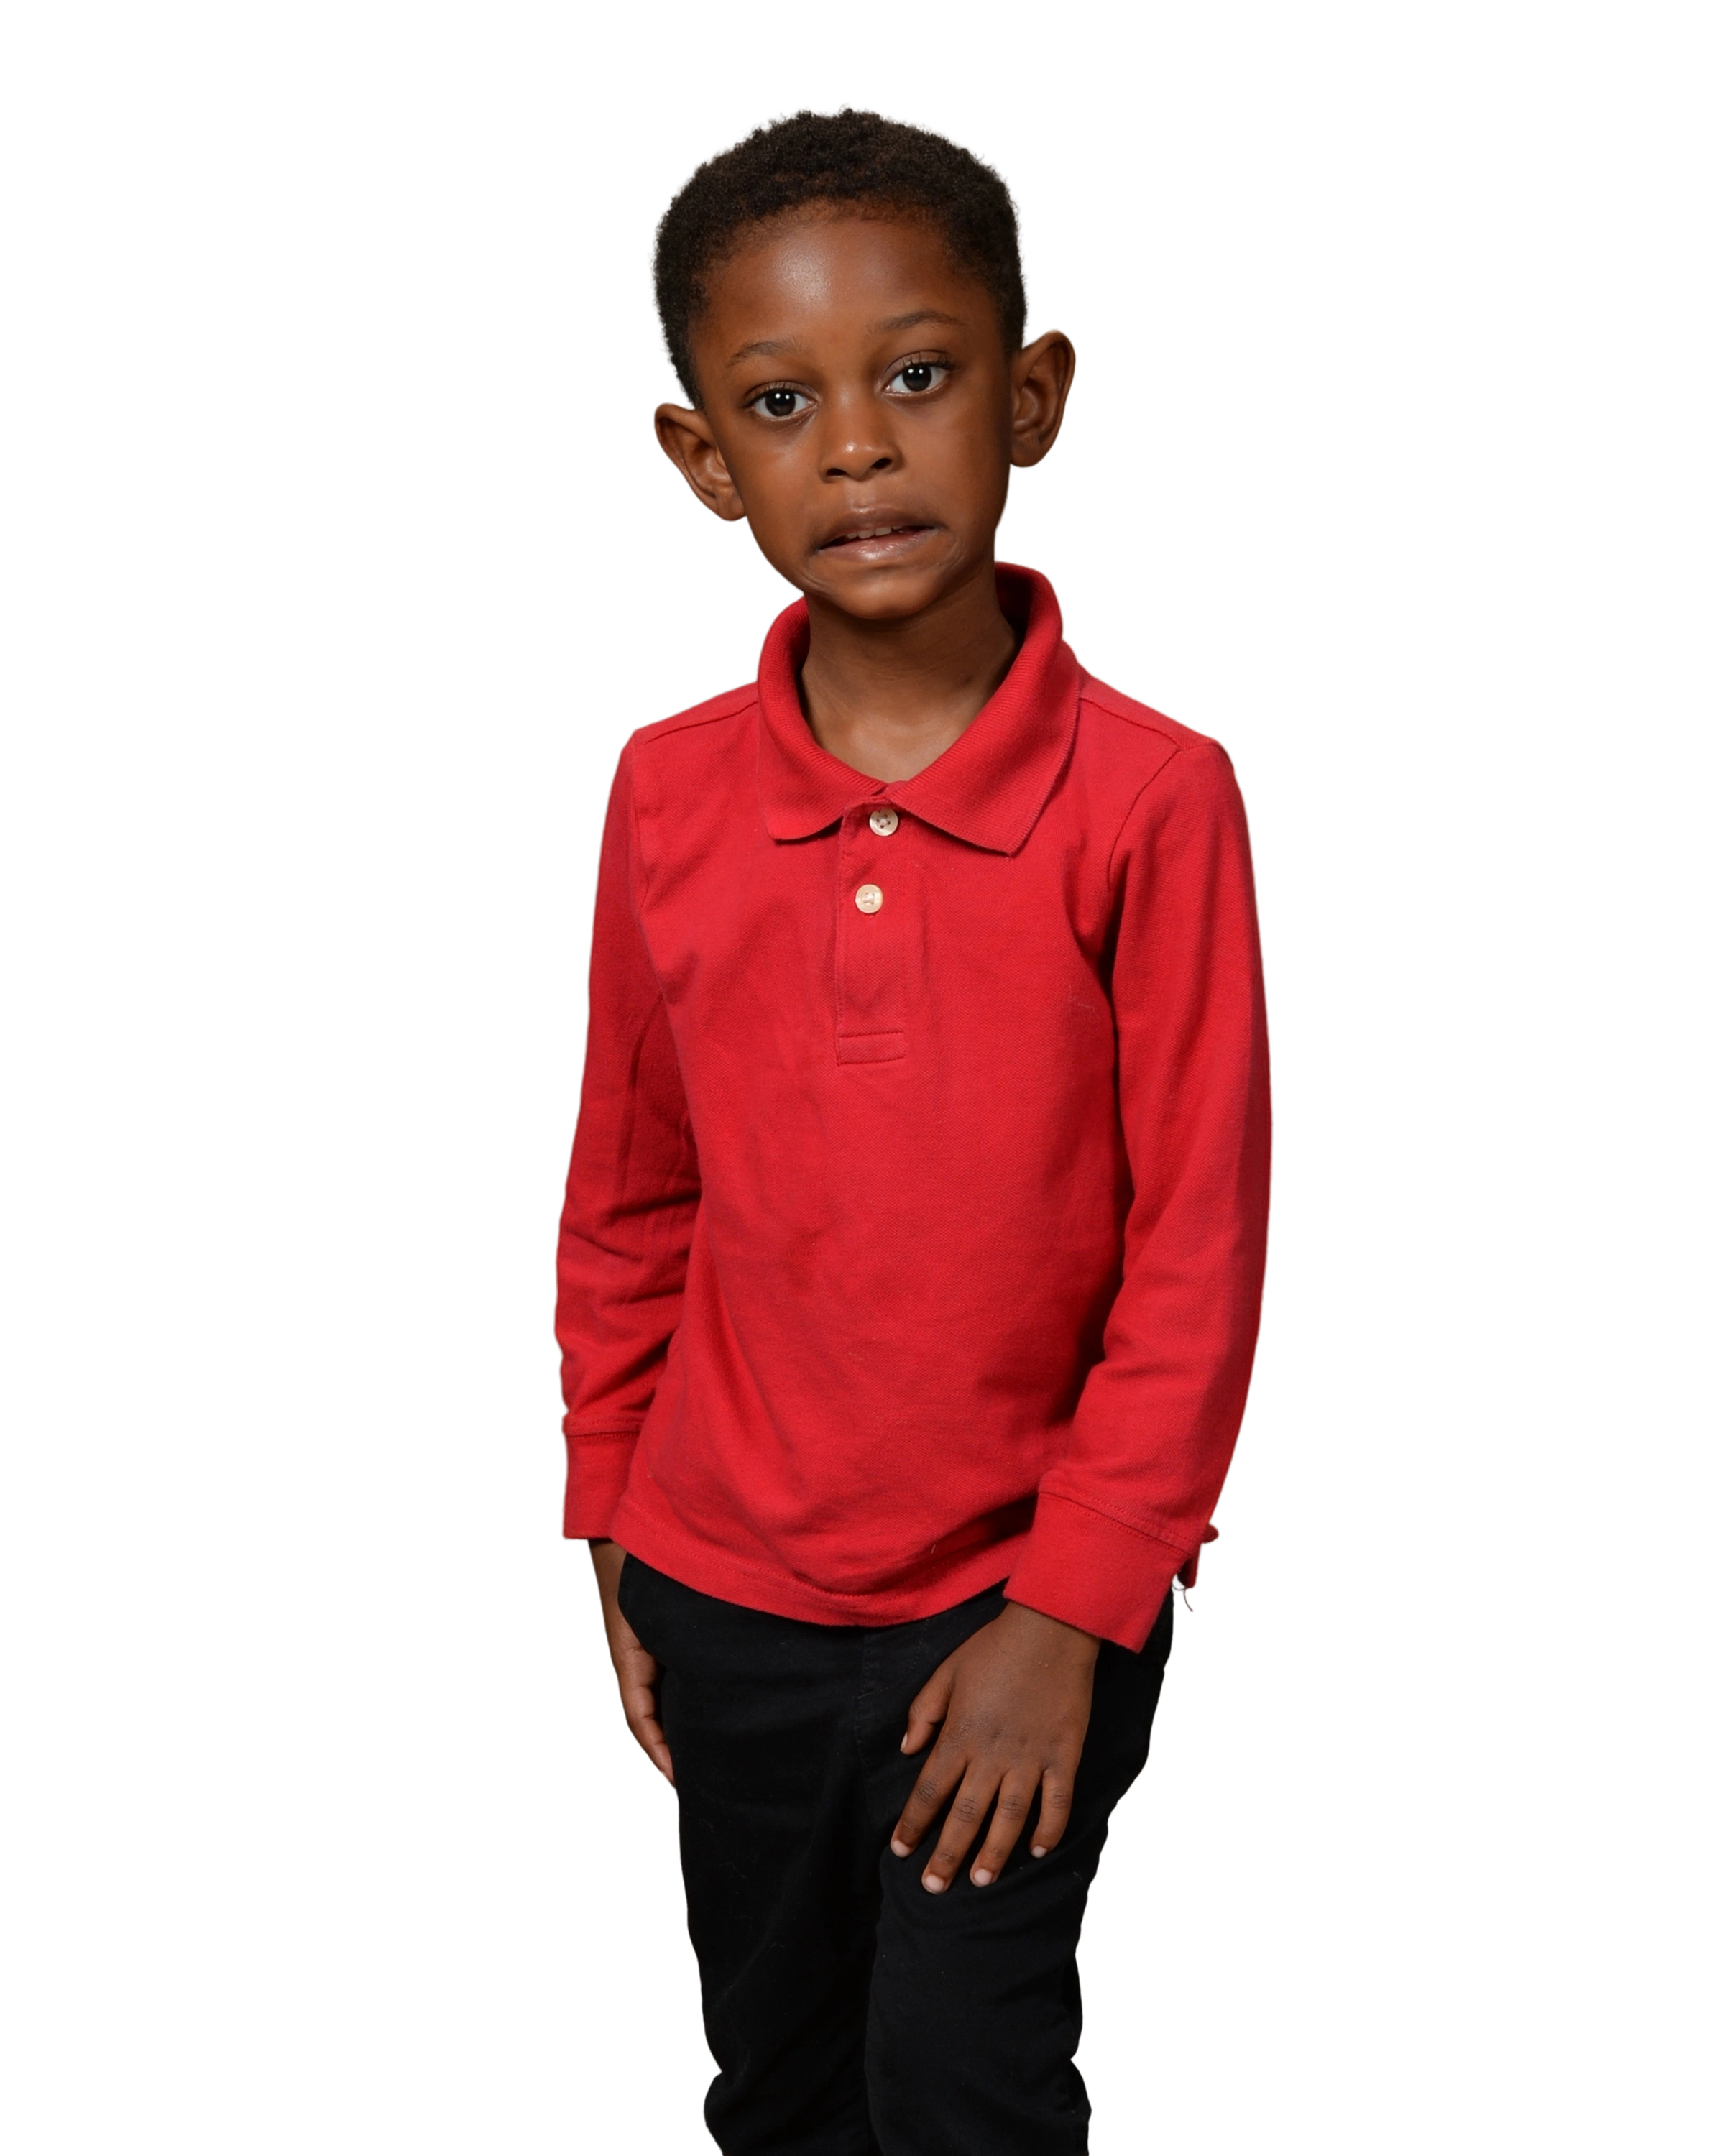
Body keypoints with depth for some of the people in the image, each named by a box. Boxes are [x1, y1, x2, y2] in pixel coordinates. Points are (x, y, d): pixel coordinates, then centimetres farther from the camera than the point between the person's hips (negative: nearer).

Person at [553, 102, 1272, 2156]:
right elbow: (624, 1205, 5)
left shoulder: (1150, 795, -17)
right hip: (728, 1592, 4)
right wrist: (613, 1538, 9)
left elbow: (1198, 1246, -13)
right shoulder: (668, 796, -6)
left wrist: (1073, 1608, -12)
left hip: (1020, 1601, -3)